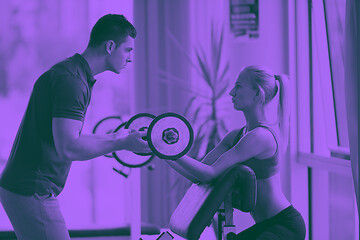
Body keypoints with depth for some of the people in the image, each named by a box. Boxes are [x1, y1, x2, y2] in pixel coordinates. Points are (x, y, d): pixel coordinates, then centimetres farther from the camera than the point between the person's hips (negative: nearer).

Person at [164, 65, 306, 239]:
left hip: (286, 225, -10)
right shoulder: (235, 136, 9)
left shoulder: (261, 135, -20)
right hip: (264, 225, 10)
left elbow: (210, 174, -24)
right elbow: (198, 175, 4)